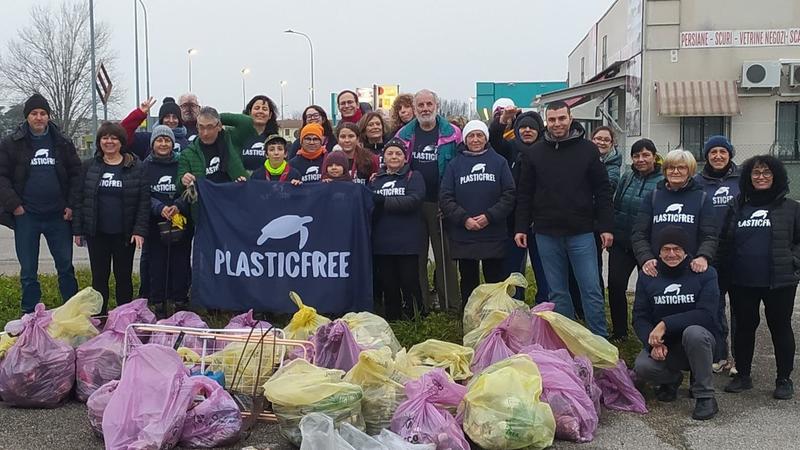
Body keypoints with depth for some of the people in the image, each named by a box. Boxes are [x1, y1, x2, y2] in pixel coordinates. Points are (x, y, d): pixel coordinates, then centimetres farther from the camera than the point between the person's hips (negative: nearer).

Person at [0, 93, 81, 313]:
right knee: (28, 272, 6)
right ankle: (31, 315, 16)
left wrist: (72, 205, -3)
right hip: (26, 216, -1)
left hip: (58, 215, 2)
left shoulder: (62, 143, 7)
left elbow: (76, 174, 7)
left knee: (66, 267, 7)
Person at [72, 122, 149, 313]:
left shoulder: (136, 167, -1)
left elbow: (144, 201, -4)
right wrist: (77, 229, 2)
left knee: (124, 277, 8)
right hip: (97, 233, 2)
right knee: (99, 277, 8)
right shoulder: (89, 166, 5)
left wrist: (140, 230, -12)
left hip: (124, 234, -2)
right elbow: (78, 198, 6)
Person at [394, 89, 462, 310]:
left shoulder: (452, 134, -1)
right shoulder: (404, 134, 7)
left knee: (445, 255, 3)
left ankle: (452, 305, 10)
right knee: (416, 256, 8)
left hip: (441, 203, -2)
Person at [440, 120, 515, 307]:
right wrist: (464, 219, -12)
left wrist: (490, 216, -13)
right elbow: (445, 198, 0)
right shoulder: (455, 164, 6)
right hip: (463, 237, 1)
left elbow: (509, 194, -1)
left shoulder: (499, 162, 5)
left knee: (496, 280, 4)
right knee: (468, 281, 10)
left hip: (494, 235, -1)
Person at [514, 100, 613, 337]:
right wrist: (521, 227, 2)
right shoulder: (533, 153, 5)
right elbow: (524, 194, 8)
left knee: (591, 290, 0)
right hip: (547, 234, 2)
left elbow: (602, 191, 1)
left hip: (581, 233, -2)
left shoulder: (588, 150, 1)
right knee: (557, 292, 10)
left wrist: (606, 227, -4)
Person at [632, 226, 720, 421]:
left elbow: (707, 315, -18)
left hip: (697, 343, -2)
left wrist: (666, 324, -26)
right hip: (663, 346, 2)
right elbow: (640, 317, -1)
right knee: (642, 367, -29)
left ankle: (705, 396, -18)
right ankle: (672, 379, 10)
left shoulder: (705, 273, -7)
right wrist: (653, 343, -20)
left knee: (693, 332, -38)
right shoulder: (647, 276, 3)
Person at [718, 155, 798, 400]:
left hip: (779, 282, -2)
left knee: (780, 328, 7)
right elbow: (724, 241, 13)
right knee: (744, 327, 11)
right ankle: (743, 375, 25)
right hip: (742, 282, 3)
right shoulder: (736, 207, 10)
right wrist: (727, 268, 2)